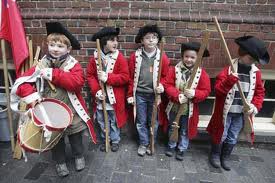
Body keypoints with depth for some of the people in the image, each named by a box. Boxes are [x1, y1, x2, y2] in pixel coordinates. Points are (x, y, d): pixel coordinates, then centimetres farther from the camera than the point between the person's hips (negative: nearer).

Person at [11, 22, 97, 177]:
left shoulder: (73, 65, -11)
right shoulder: (42, 65, -2)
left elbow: (77, 82, -29)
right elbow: (21, 82, -4)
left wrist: (53, 74, -28)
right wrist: (31, 95, -22)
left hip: (71, 112, -2)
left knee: (76, 138, 18)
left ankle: (79, 156, 45)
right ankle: (60, 162, 43)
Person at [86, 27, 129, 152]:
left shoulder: (120, 58, -10)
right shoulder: (95, 57, -2)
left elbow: (125, 77, -14)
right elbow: (90, 76, -1)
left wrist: (107, 77, -23)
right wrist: (96, 91, -14)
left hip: (114, 98, -2)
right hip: (100, 97, 3)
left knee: (114, 122, 14)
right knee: (102, 122, 18)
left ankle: (115, 141, 36)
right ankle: (105, 140, 40)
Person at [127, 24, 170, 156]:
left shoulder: (162, 57, -4)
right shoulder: (135, 56, -3)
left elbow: (165, 76, 3)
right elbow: (131, 77, 1)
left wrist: (162, 86, -18)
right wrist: (130, 94, 2)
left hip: (155, 95, 0)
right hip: (140, 94, 0)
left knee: (153, 122, 13)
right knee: (141, 122, 12)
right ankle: (143, 144, 31)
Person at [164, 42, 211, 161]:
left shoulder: (202, 73, -9)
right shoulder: (174, 69, -9)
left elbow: (206, 91, -8)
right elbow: (168, 85, -11)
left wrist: (195, 94, -27)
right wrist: (178, 96, -25)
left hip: (189, 109, 0)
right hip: (174, 107, 1)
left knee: (185, 131, 18)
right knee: (172, 128, 21)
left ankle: (182, 149, 40)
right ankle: (171, 146, 44)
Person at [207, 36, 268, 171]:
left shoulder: (256, 72, 1)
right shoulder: (229, 68, -13)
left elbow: (259, 93, 7)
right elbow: (218, 89, -18)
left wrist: (254, 106, -8)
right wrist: (231, 79, -33)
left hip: (242, 114, 4)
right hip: (225, 112, -4)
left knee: (232, 138, 17)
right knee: (221, 136, 11)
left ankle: (225, 157, 39)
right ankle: (215, 155, 36)